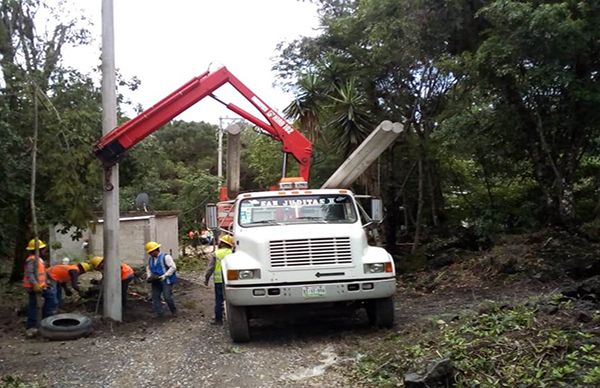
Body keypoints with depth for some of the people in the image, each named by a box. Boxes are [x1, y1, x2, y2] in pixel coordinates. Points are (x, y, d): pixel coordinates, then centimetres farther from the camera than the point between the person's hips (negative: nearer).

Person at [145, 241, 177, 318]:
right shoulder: (150, 258, 11)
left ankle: (174, 311, 10)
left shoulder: (165, 257, -11)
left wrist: (164, 276, -19)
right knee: (155, 297, 2)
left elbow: (173, 267, -14)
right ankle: (159, 314, 9)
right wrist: (149, 276, 5)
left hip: (166, 281, -7)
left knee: (167, 297, -12)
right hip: (156, 281, 7)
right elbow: (148, 267, 24)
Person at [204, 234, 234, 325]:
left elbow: (210, 268, -2)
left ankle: (218, 319, 10)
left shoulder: (216, 254, -4)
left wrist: (206, 279, 8)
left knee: (219, 300, 5)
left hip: (219, 280, -1)